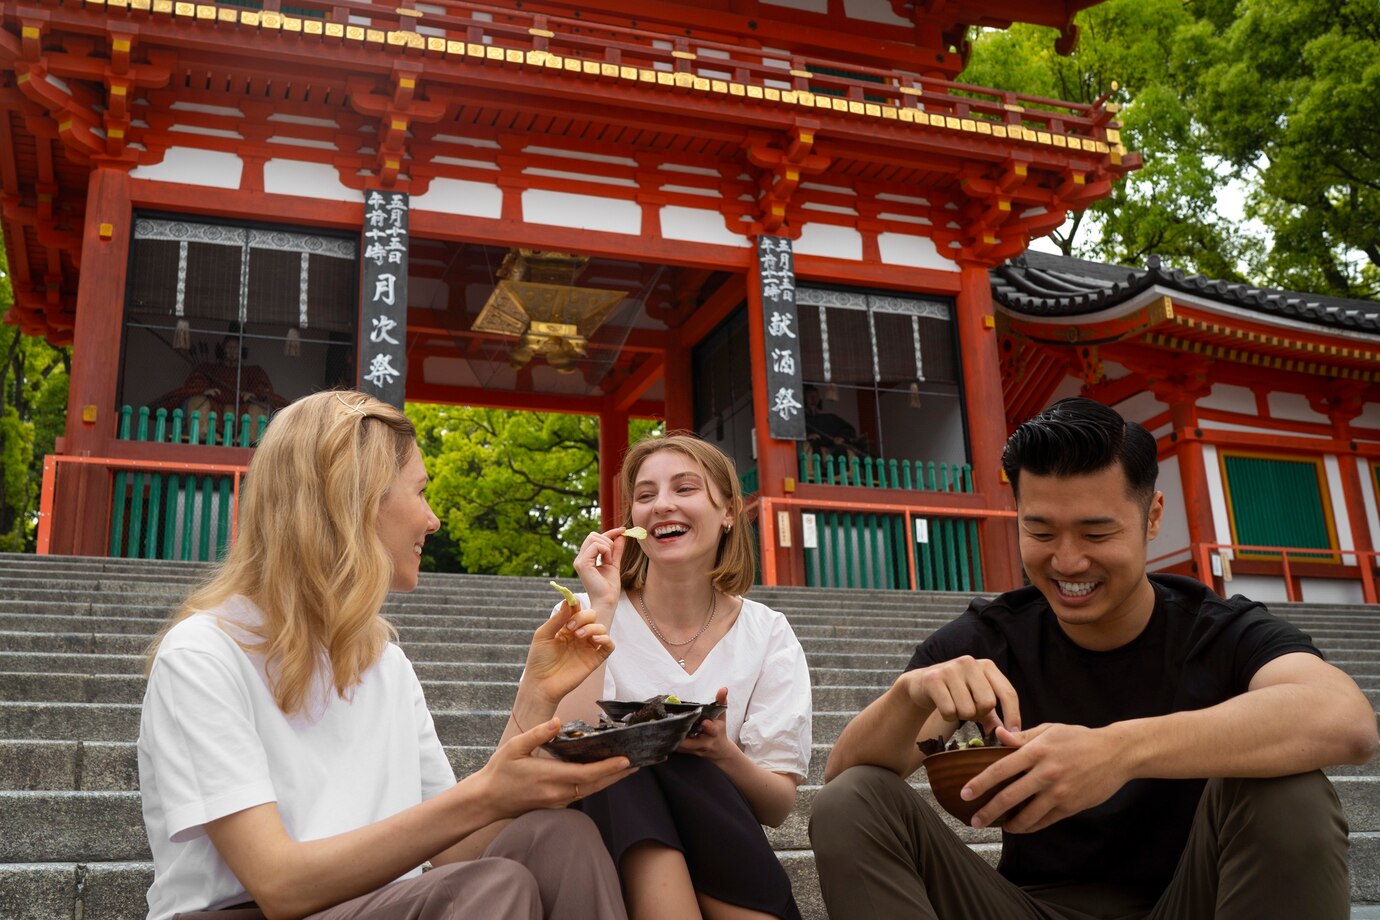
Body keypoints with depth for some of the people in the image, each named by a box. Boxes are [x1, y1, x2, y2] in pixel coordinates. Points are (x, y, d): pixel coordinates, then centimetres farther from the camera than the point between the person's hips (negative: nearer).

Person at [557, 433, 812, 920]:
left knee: (682, 768, -30)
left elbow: (778, 806, -1)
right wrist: (601, 609, -19)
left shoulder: (769, 636, 0)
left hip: (724, 859, 1)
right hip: (606, 854, 0)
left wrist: (723, 753, -22)